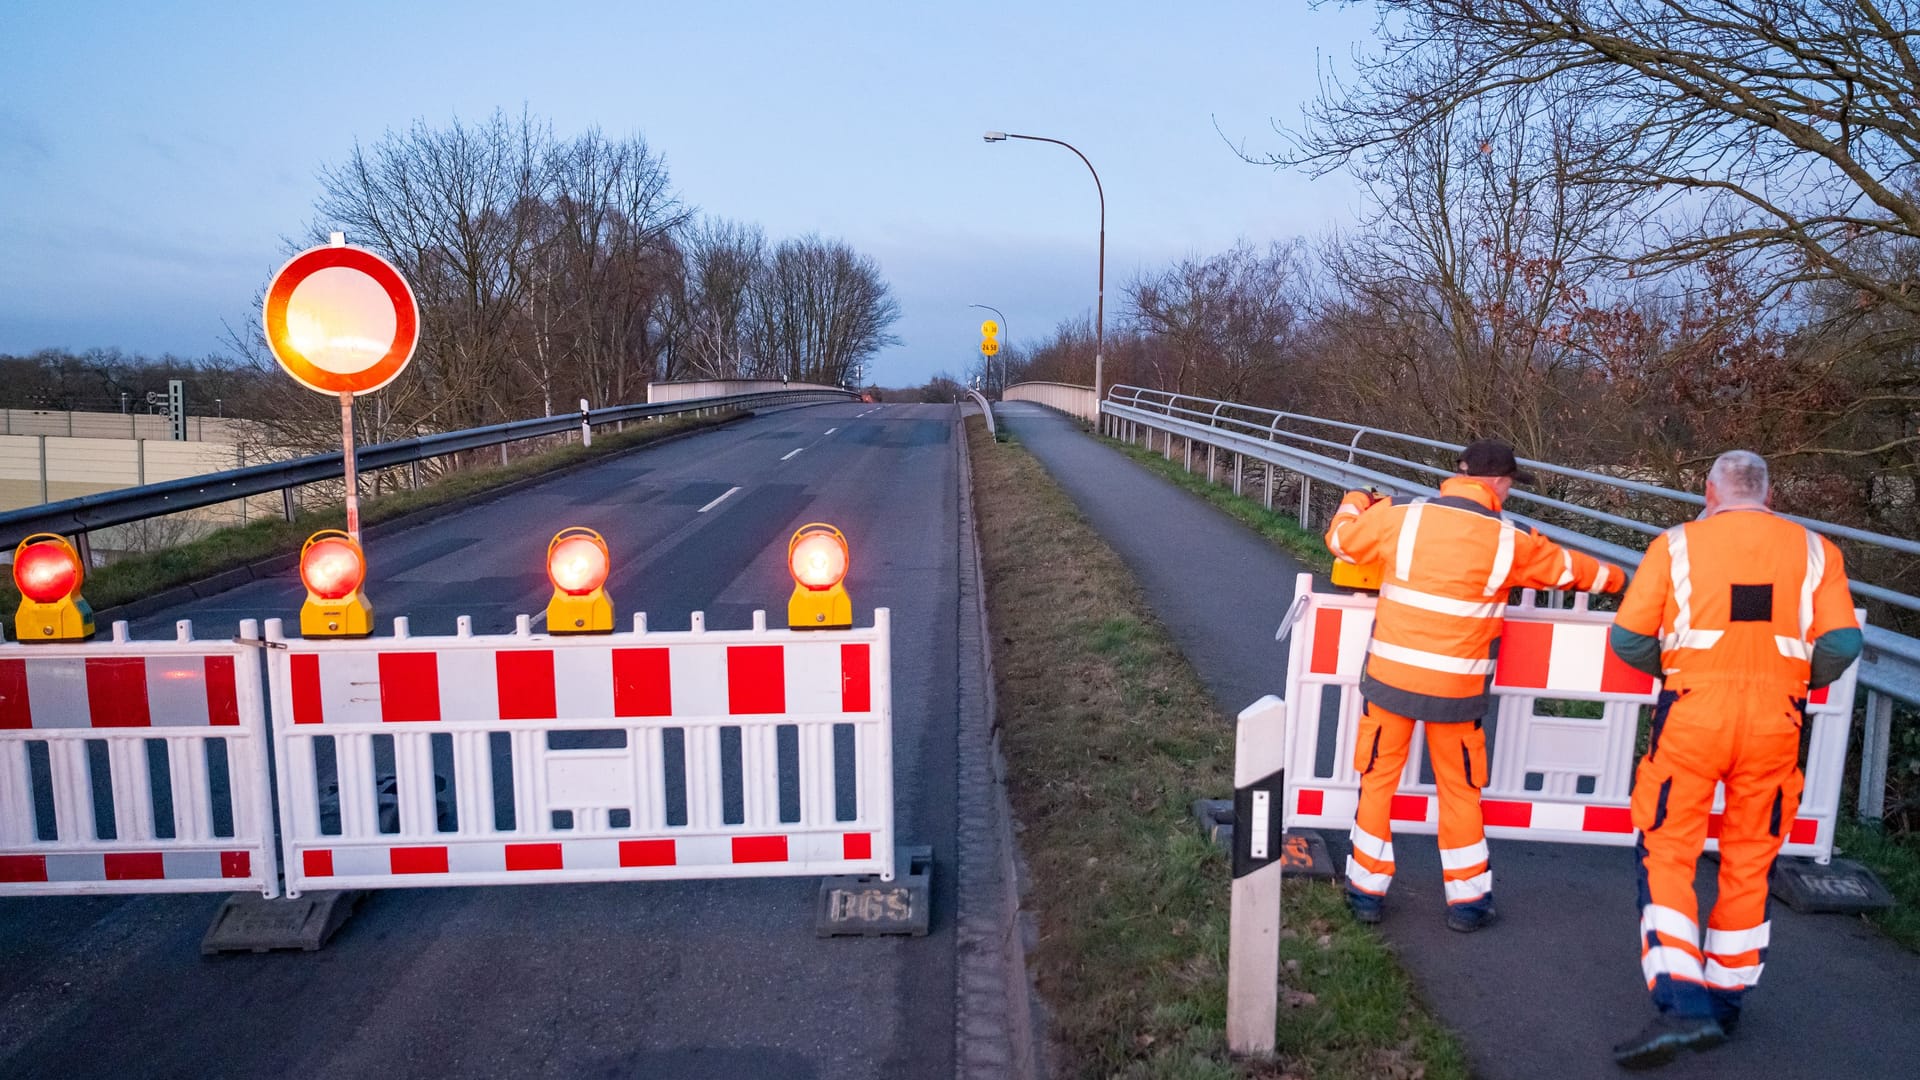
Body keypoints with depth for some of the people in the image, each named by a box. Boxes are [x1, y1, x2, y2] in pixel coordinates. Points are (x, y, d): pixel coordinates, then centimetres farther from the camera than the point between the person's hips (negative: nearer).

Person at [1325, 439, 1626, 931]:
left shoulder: (1400, 518, -6)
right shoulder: (1509, 543, -4)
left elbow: (1341, 538, 8)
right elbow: (1567, 568, 13)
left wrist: (1355, 503, 30)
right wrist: (1614, 577, 35)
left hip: (1390, 675, 0)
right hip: (1456, 688, 0)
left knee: (1378, 780, 13)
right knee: (1459, 790, 16)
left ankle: (1367, 890, 21)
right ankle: (1468, 900, 27)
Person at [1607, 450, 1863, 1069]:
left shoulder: (1677, 544, 1)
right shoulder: (1814, 550, 7)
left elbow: (1628, 636, -3)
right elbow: (1842, 643, -3)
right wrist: (1799, 679, 16)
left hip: (1692, 715, -2)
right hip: (1774, 722, 3)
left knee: (1668, 853, 5)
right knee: (1750, 863, 15)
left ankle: (1679, 1003, -8)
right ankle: (1723, 1004, 25)